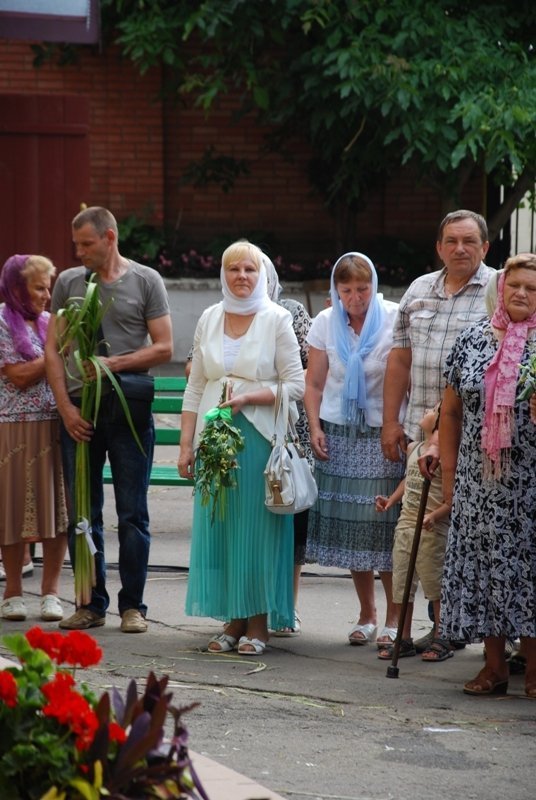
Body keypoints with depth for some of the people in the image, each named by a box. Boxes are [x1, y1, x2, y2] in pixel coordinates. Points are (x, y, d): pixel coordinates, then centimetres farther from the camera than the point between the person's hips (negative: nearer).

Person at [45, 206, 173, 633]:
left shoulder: (146, 281, 3)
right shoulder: (68, 282, 10)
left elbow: (163, 348, 0)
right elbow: (53, 350, 8)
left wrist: (114, 364, -13)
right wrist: (66, 407, -2)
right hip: (78, 411, 3)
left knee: (132, 515, 1)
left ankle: (132, 605, 8)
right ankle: (92, 604, 14)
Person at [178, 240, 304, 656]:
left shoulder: (277, 319, 0)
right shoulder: (209, 318, 11)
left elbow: (296, 384, -4)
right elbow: (196, 386, 12)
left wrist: (248, 398, -16)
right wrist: (186, 444, 6)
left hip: (259, 436, -4)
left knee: (257, 525, -3)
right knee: (218, 525, 3)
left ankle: (258, 624, 4)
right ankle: (234, 621, 10)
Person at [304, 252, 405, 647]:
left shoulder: (394, 320, -5)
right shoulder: (326, 323, 5)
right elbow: (315, 383, 11)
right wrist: (315, 427, 0)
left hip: (385, 433, -3)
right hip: (339, 433, 3)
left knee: (386, 523, -4)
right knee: (350, 525, 4)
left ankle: (394, 616, 5)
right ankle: (366, 613, 16)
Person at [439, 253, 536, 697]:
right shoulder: (473, 340, 8)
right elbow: (451, 412, 12)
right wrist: (449, 473, 8)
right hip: (480, 483, 3)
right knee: (485, 566, 4)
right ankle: (494, 665, 12)